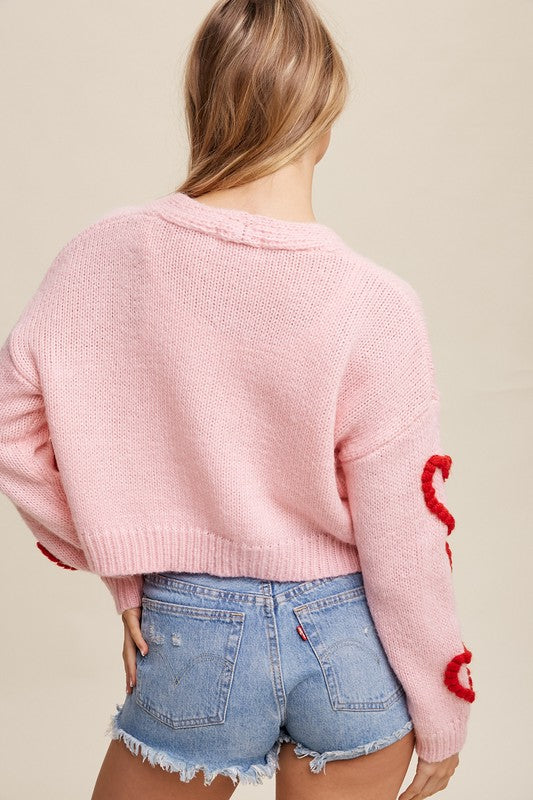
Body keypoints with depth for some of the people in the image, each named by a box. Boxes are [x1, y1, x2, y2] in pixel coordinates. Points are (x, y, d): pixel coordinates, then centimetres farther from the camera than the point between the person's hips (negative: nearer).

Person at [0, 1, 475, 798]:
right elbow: (402, 542, -13)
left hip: (192, 633, 1)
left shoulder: (107, 258, -13)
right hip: (351, 642, 0)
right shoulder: (376, 308, -19)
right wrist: (441, 715, 2)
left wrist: (119, 558, 5)